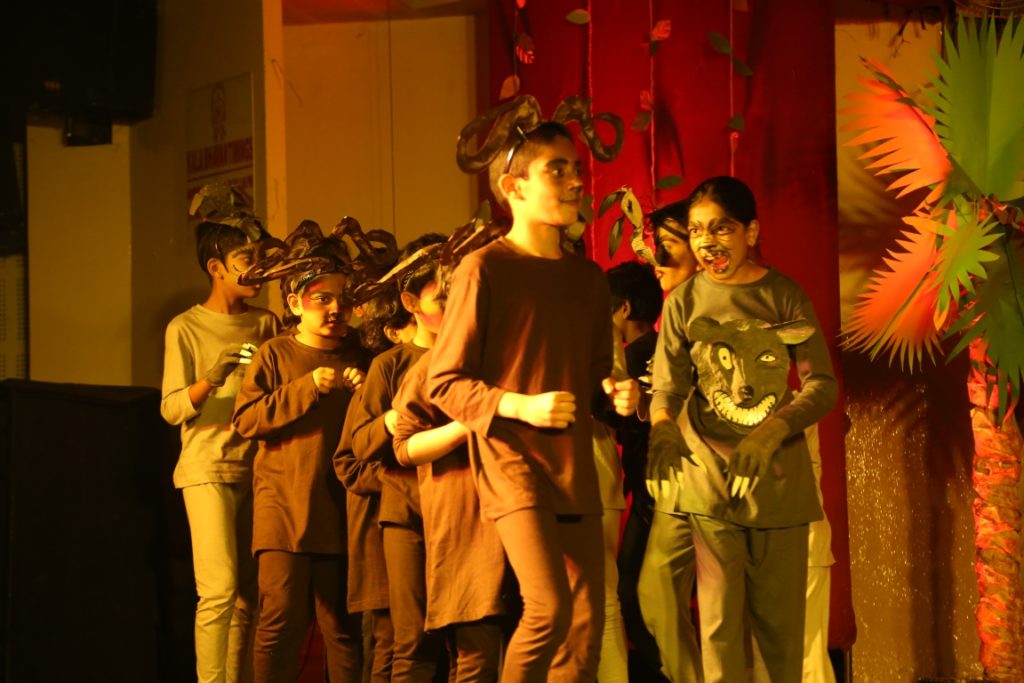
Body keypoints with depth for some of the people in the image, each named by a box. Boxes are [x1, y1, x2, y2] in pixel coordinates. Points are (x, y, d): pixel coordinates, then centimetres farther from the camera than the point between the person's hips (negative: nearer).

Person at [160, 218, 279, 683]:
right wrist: (210, 379, -22)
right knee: (220, 589, -15)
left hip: (258, 466, 4)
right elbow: (171, 408, -5)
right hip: (208, 469, -4)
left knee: (248, 595, 2)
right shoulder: (186, 328, 2)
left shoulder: (267, 324, 14)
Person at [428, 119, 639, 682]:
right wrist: (522, 407, -20)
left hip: (576, 471, 7)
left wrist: (615, 393, 2)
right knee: (549, 606, -24)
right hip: (512, 462, -6)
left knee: (584, 636, 4)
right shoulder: (484, 269, -6)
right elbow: (443, 382, -7)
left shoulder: (588, 278, 14)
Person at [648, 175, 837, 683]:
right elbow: (668, 386, 0)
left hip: (779, 473, 0)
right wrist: (661, 426, -23)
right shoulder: (684, 300, 4)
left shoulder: (784, 295, 2)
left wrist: (776, 429, -20)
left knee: (781, 618, 4)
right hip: (710, 473, 0)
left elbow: (823, 384, -2)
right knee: (719, 618, -4)